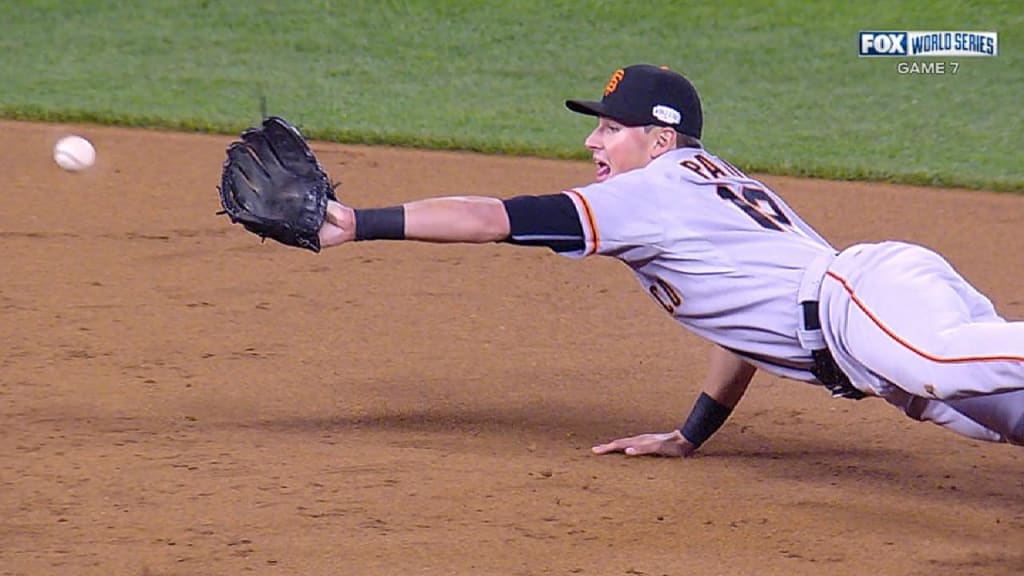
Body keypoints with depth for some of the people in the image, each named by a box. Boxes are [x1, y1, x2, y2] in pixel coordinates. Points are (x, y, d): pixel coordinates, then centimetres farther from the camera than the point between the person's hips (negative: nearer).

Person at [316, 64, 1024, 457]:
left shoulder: (652, 192, 6)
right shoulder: (719, 182, 34)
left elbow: (490, 218, 3)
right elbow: (751, 301, 39)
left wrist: (357, 223, 6)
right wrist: (691, 436, 41)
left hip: (864, 299, -9)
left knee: (952, 359, -39)